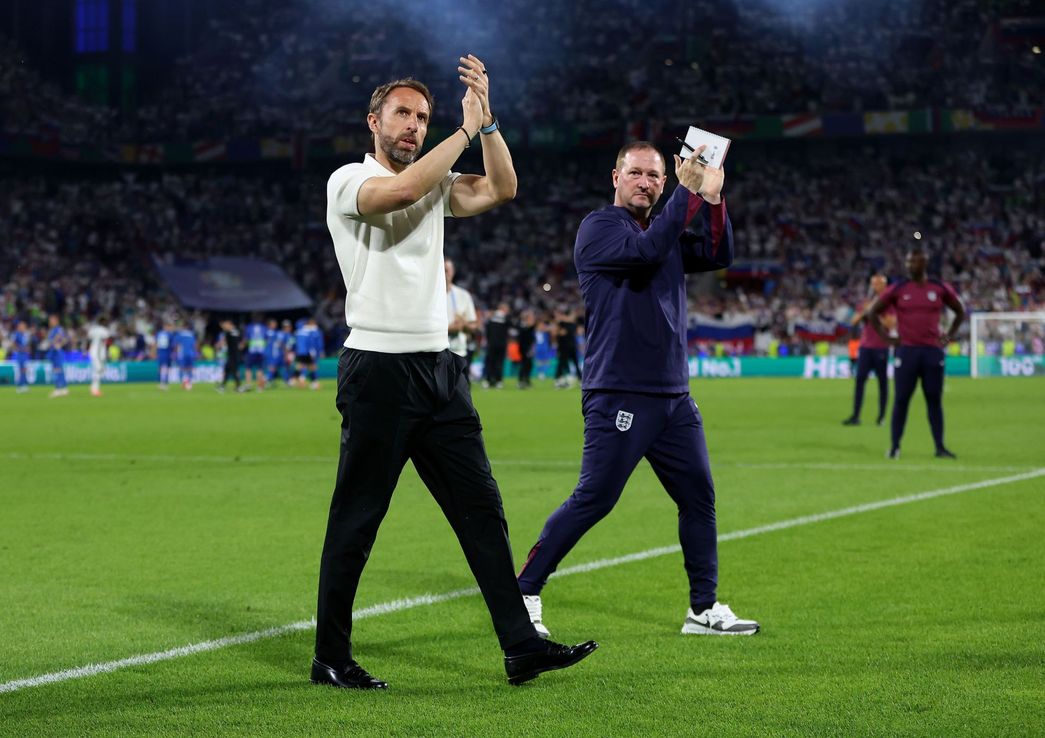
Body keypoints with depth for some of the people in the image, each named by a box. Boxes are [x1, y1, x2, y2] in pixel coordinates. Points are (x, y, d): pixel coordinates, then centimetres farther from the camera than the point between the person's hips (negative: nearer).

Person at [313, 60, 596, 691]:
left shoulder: (435, 183, 17)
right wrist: (466, 128, -17)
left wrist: (487, 117, -3)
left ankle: (522, 646, 5)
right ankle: (331, 658, 9)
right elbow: (401, 190, -25)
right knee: (356, 520, -1)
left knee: (482, 510, 4)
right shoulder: (349, 181, -4)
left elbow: (501, 190, 5)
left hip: (440, 369, 7)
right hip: (379, 372, -7)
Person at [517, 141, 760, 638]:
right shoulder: (600, 227, -4)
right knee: (593, 500, -10)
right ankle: (523, 594, -1)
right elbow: (647, 251, -23)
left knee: (698, 498, 8)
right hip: (619, 396, -8)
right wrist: (688, 192, -19)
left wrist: (711, 196, -8)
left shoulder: (669, 230, 18)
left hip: (674, 396, 8)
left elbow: (718, 256, 5)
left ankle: (705, 608, 18)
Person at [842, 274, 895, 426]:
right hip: (865, 347, 4)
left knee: (882, 382, 1)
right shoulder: (867, 302, 14)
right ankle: (855, 416, -5)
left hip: (881, 348, -4)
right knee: (860, 379, -3)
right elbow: (854, 321, 9)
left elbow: (890, 324, -12)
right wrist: (864, 312, -8)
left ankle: (882, 416, 6)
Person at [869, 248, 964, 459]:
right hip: (906, 350, -1)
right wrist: (886, 337, 2)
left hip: (933, 351, 1)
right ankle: (894, 446, 5)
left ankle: (940, 447, 6)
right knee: (901, 399, -1)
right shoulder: (898, 289, 1)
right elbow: (874, 312, 9)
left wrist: (950, 335, 9)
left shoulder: (940, 289, 5)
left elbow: (960, 312, 20)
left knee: (934, 399, 2)